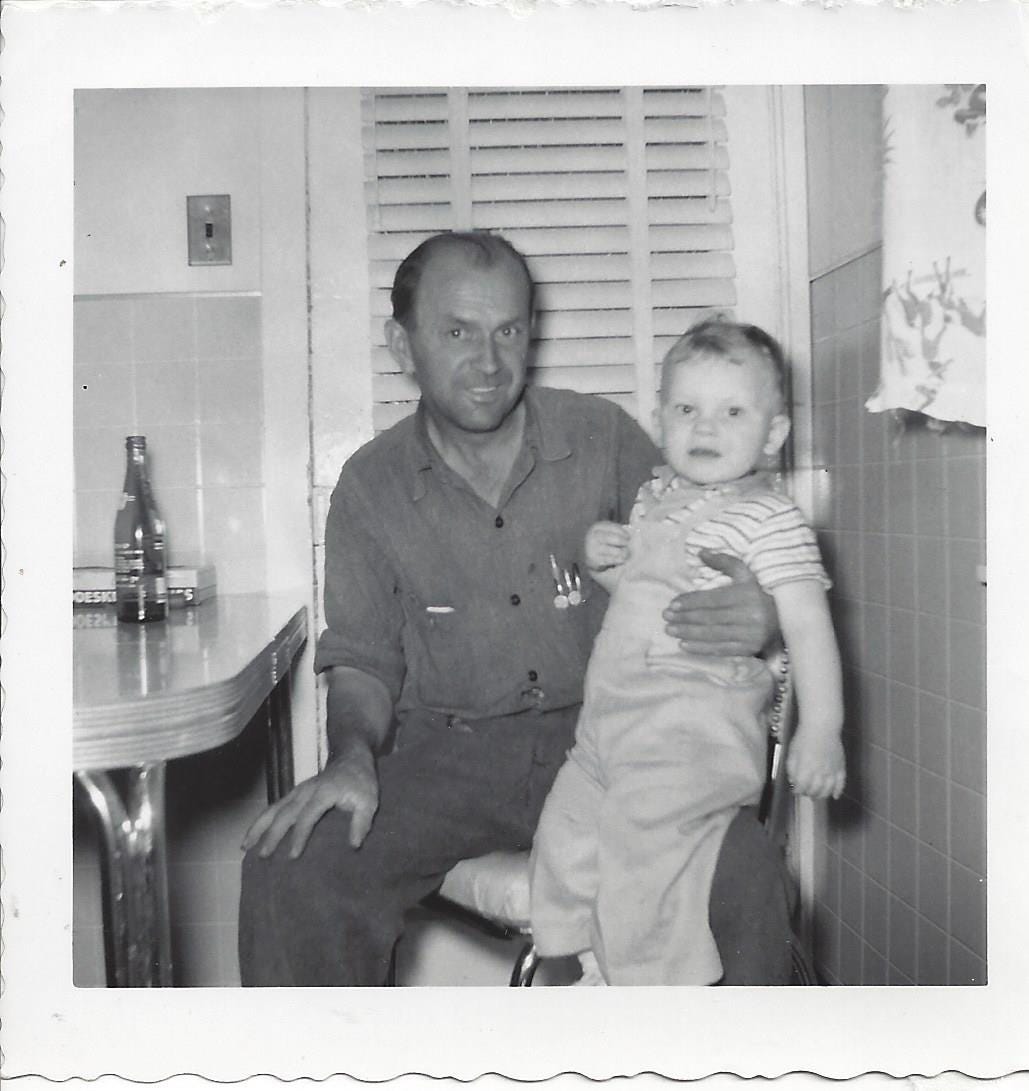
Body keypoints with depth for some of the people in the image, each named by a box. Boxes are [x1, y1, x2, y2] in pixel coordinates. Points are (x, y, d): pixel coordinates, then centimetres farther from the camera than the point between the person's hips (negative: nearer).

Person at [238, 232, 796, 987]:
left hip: (600, 735, 0)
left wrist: (756, 617, -20)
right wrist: (354, 756, -16)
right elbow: (361, 658, 6)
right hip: (443, 754, 1)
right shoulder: (371, 485, 3)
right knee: (289, 872, -24)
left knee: (747, 876, -26)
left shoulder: (604, 437, 1)